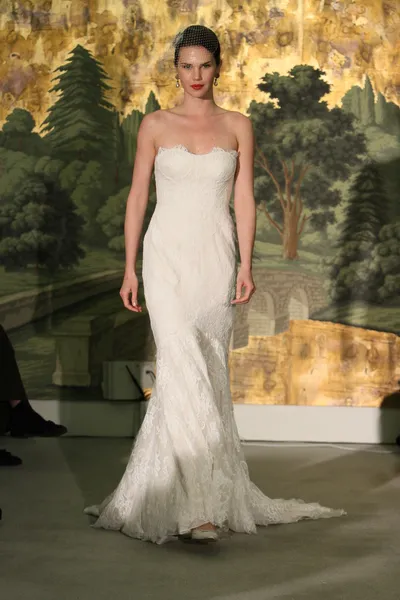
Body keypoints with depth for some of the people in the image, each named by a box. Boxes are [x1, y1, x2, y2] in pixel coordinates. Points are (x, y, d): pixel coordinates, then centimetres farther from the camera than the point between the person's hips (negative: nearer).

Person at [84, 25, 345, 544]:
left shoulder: (238, 126, 8)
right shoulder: (155, 125, 5)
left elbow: (244, 199, 6)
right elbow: (137, 196, 6)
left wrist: (246, 265, -4)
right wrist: (130, 268, 2)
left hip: (216, 257, 2)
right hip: (168, 255, -2)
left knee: (208, 374, 3)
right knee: (184, 371, -14)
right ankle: (198, 506, -12)